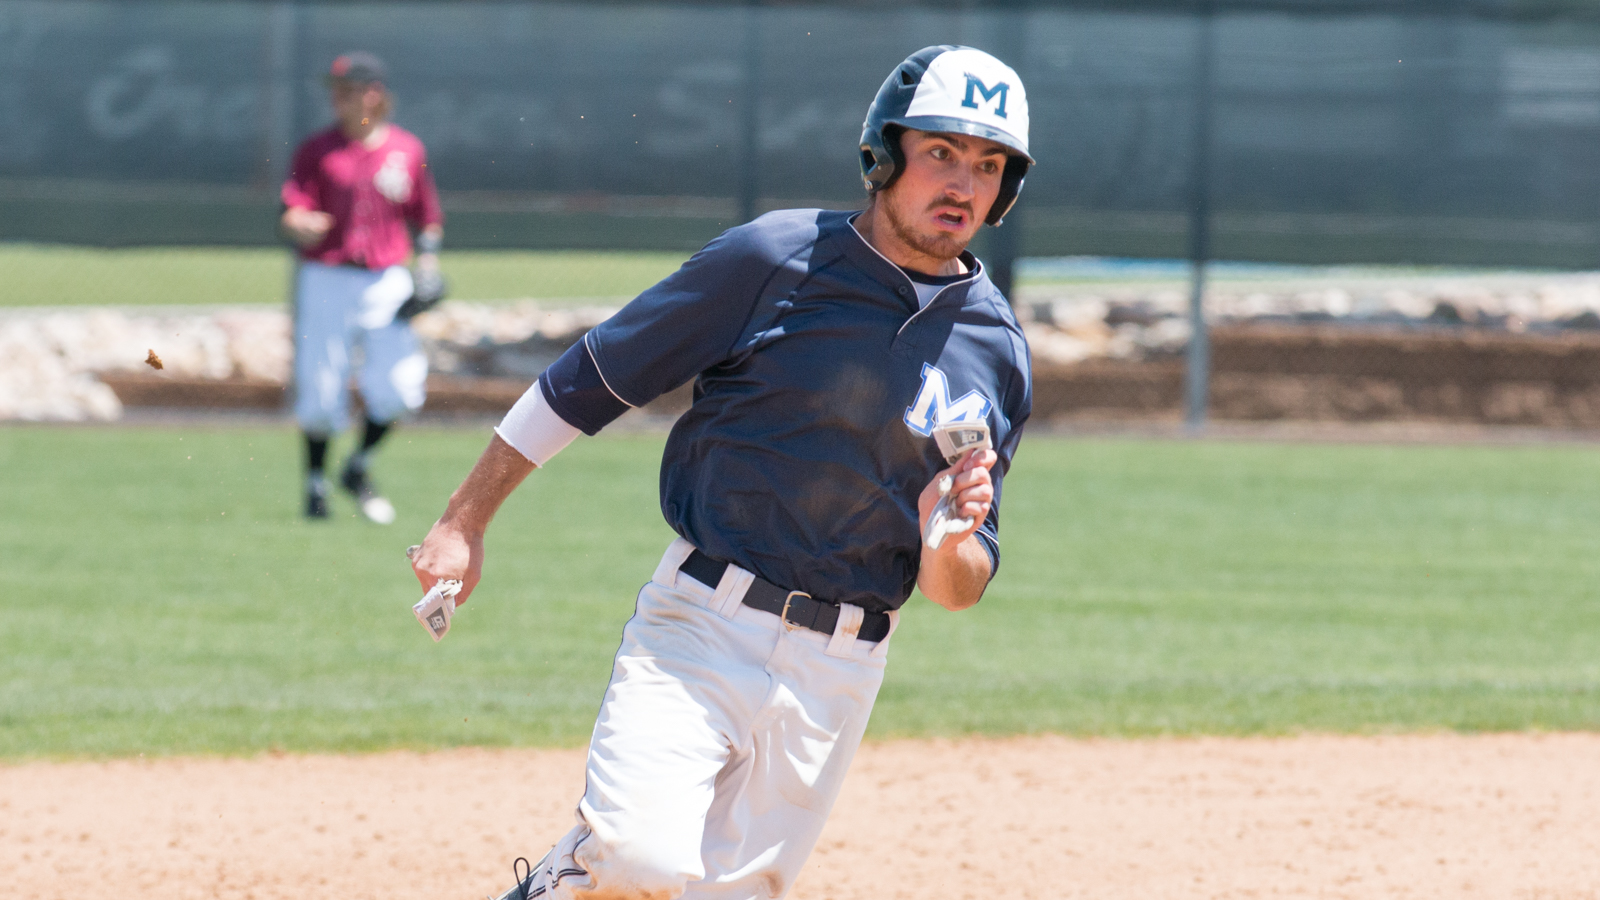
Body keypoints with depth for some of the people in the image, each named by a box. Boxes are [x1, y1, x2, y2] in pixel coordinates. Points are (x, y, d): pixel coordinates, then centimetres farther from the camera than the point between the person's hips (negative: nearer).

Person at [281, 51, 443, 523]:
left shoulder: (407, 150, 6)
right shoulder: (316, 151, 0)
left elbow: (427, 216, 15)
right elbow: (294, 214, -9)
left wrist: (428, 260, 1)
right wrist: (301, 225, -31)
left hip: (386, 283, 2)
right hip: (325, 281, -1)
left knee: (399, 385, -10)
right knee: (319, 391, -2)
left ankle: (359, 468, 14)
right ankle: (315, 482, 18)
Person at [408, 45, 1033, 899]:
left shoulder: (995, 351, 7)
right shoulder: (772, 259, -4)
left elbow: (958, 589, 11)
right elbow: (590, 376, 2)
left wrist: (949, 539, -13)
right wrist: (464, 522, 0)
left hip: (839, 670, 4)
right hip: (701, 627, -4)